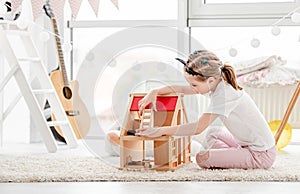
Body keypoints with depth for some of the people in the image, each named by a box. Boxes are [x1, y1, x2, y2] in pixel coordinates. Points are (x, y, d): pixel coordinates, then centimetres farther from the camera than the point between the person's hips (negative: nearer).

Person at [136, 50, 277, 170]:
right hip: (248, 143, 9)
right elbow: (182, 89, 11)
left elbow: (198, 128, -30)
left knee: (202, 158, -17)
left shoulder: (225, 94, -25)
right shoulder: (215, 84, 1)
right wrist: (154, 92, -3)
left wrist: (161, 130, -27)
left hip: (261, 155, -9)